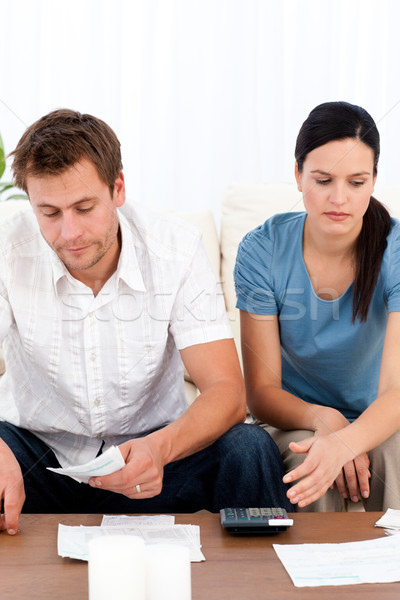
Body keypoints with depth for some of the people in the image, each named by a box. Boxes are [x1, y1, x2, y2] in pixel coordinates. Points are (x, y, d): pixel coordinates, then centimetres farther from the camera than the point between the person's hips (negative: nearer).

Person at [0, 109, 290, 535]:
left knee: (249, 450, -27)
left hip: (145, 453, 0)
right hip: (36, 451, 1)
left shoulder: (175, 249, -14)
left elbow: (226, 390, -19)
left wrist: (160, 448, -41)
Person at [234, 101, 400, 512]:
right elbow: (262, 391, -11)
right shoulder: (262, 251, -13)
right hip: (297, 421, 0)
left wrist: (343, 442, -47)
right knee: (304, 453, -31)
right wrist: (322, 418, -32)